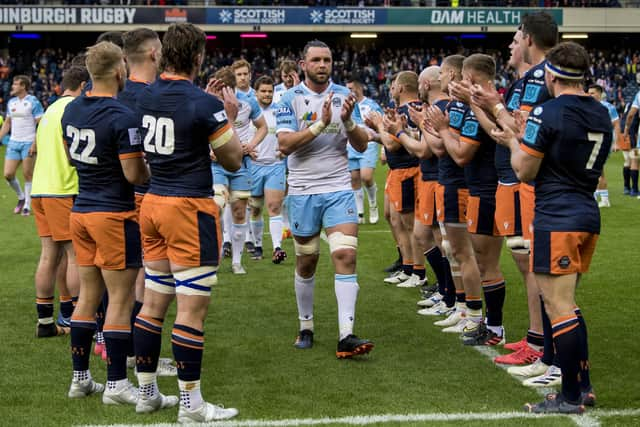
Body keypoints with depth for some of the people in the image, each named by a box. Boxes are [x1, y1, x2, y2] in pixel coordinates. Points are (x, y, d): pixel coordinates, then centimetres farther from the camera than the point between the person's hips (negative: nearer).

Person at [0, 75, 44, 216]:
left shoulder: (33, 102, -7)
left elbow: (41, 124, -10)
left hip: (29, 143, -6)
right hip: (13, 143, 6)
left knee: (28, 175, -1)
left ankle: (27, 206, 9)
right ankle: (21, 197, 22)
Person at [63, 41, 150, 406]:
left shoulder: (71, 110, 6)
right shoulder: (122, 117, -19)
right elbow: (135, 174, -18)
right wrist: (154, 167, 0)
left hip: (81, 212, 8)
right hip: (115, 215, -8)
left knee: (88, 297, 14)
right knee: (121, 300, 0)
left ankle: (80, 378, 19)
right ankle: (116, 384, 4)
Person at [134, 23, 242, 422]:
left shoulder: (143, 97, 3)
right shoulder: (204, 104, -16)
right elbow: (234, 161, -6)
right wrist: (230, 119, 9)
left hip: (153, 204, 7)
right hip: (190, 207, -7)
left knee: (153, 302, 14)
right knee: (193, 309, -2)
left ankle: (147, 393, 22)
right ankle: (192, 405, 2)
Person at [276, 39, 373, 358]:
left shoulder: (343, 96, 6)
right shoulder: (291, 99, -2)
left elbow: (362, 145, 4)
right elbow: (284, 145, -14)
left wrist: (348, 121, -15)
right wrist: (320, 125, -23)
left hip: (339, 189, 1)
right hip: (303, 191, -1)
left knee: (346, 256, -12)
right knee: (306, 262, 8)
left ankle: (346, 336, -16)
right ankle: (306, 327, 25)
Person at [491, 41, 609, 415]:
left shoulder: (548, 114, -14)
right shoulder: (601, 115, 11)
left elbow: (525, 171, -10)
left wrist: (512, 141, 11)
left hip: (556, 220, -9)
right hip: (588, 216, 9)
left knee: (559, 306, -4)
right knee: (566, 303, 18)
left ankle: (572, 398, -1)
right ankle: (584, 386, 19)